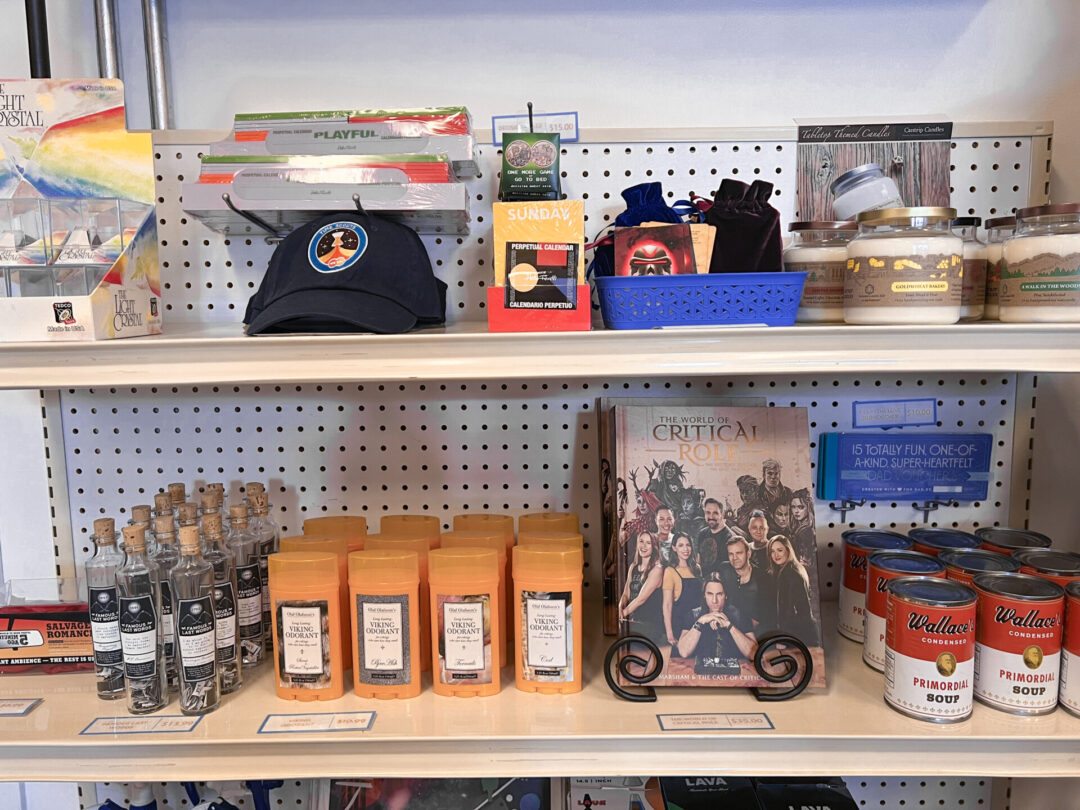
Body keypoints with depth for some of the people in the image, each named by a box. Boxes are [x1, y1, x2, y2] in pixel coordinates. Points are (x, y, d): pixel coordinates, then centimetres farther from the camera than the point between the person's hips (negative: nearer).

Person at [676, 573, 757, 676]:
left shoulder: (738, 615, -1)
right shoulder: (695, 615, 1)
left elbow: (753, 653, -11)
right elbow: (683, 653, -11)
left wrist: (729, 625, -19)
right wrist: (701, 622, -18)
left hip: (734, 671, 1)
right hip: (701, 671, -1)